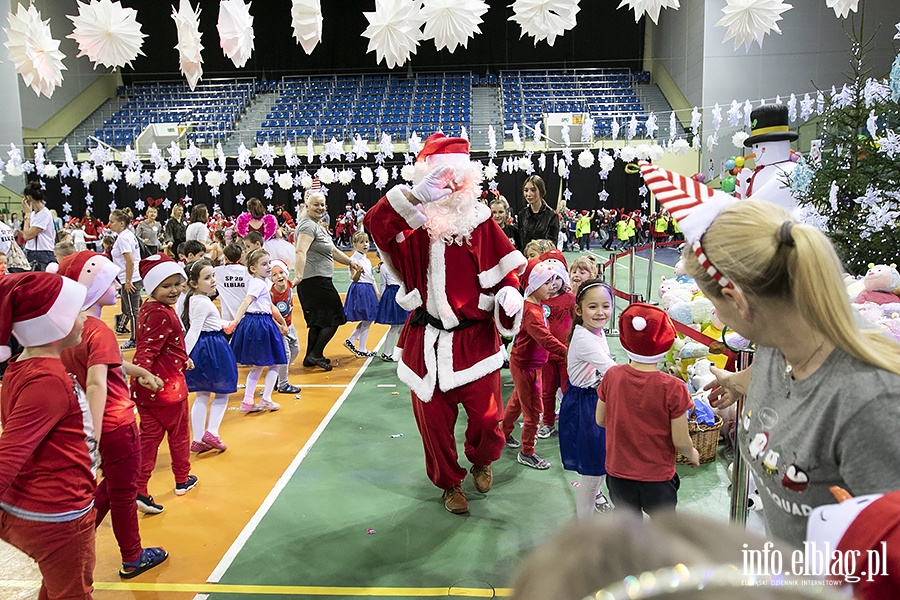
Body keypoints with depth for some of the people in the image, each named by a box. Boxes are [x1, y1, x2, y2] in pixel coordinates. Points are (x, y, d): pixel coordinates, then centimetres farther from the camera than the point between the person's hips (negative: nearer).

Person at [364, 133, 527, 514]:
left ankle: (481, 461, 40)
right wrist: (415, 197, -33)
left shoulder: (480, 221, 2)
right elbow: (376, 223, -22)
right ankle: (450, 483, 36)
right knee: (434, 418, 9)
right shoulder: (414, 223, -2)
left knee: (486, 416, 3)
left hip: (476, 338, 0)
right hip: (428, 341, 0)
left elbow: (505, 269, 4)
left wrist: (508, 296, -16)